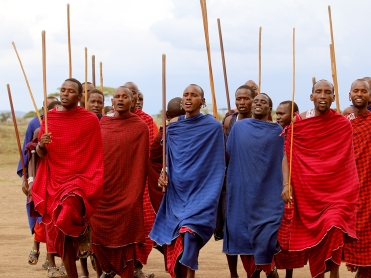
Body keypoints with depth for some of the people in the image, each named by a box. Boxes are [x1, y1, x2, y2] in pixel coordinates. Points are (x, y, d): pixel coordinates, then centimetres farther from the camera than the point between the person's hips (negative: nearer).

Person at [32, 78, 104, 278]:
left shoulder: (90, 120, -4)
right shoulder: (49, 117, 5)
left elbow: (96, 156, 1)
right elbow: (40, 154, 9)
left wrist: (95, 183, -5)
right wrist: (41, 145, -13)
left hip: (81, 178, -4)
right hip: (54, 181, 4)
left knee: (70, 207, -33)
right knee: (60, 233, 4)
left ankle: (84, 233, 1)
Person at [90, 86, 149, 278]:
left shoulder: (140, 127, -3)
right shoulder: (102, 123, 9)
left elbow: (141, 162, -4)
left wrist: (136, 193, -8)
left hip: (126, 191, -4)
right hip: (101, 190, 4)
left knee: (124, 235, 0)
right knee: (99, 233, 6)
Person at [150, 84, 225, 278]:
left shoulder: (213, 126, -4)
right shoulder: (173, 126, 8)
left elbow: (218, 161, -1)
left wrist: (213, 194, -6)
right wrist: (163, 173, -3)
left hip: (200, 189, -4)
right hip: (176, 189, 4)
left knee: (190, 231, -17)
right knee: (175, 235, 3)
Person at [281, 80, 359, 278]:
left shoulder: (343, 124, 0)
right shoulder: (298, 123, 0)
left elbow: (348, 160, 7)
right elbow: (287, 156, 1)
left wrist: (351, 190, 4)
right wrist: (286, 184, -11)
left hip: (336, 189, -1)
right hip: (306, 190, 1)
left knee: (333, 229, -21)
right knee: (311, 235, 6)